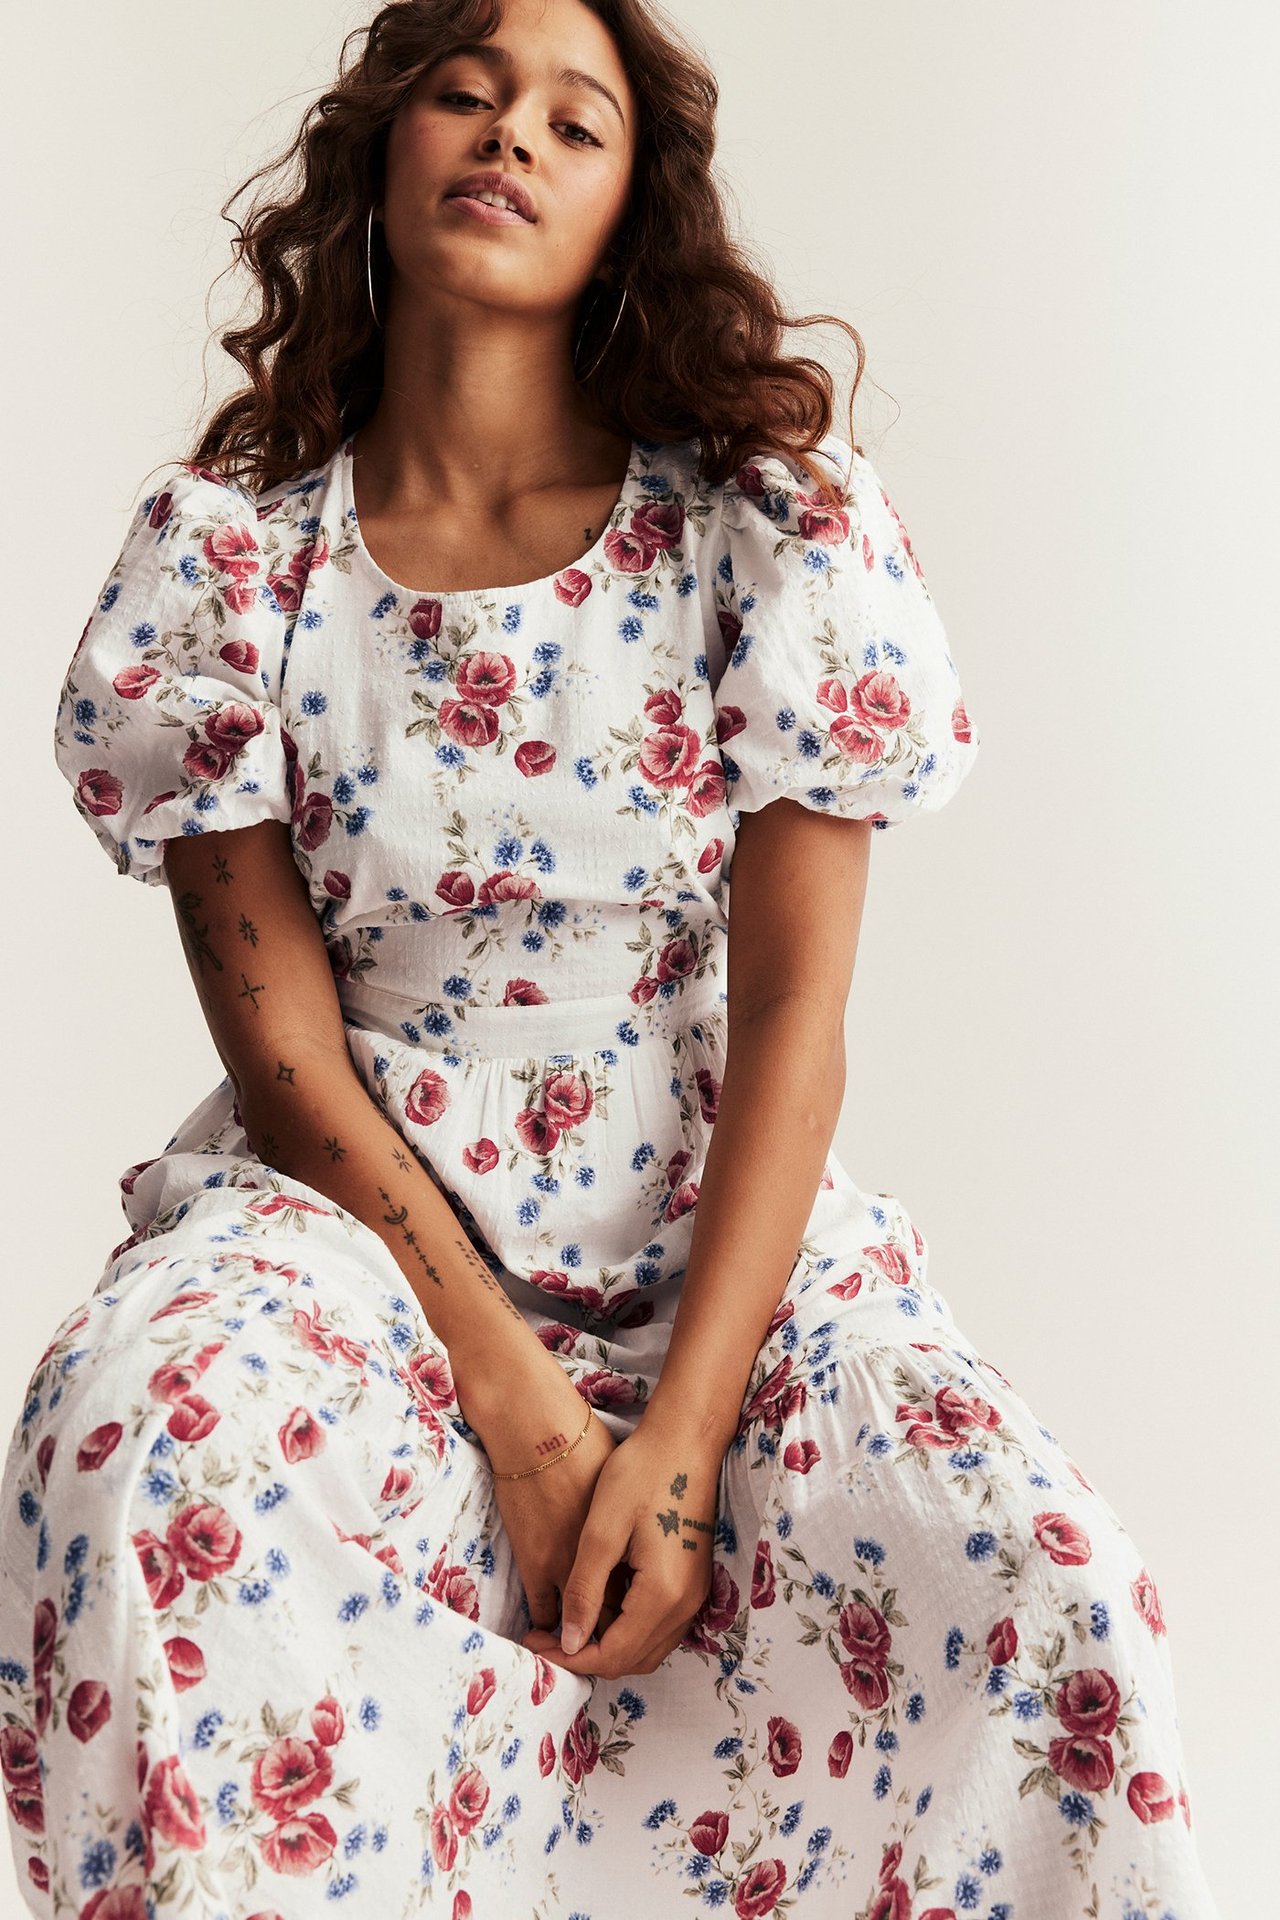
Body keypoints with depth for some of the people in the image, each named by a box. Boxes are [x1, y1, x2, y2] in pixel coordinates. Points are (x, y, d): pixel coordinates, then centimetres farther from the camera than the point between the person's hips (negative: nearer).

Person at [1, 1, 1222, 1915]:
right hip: (352, 1210, 0)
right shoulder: (226, 548, -1)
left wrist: (685, 1425, -18)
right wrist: (507, 1392, -17)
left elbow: (796, 1011, -7)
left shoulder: (779, 524, -3)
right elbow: (278, 1029, -5)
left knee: (1030, 1577, -26)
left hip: (713, 1229, 0)